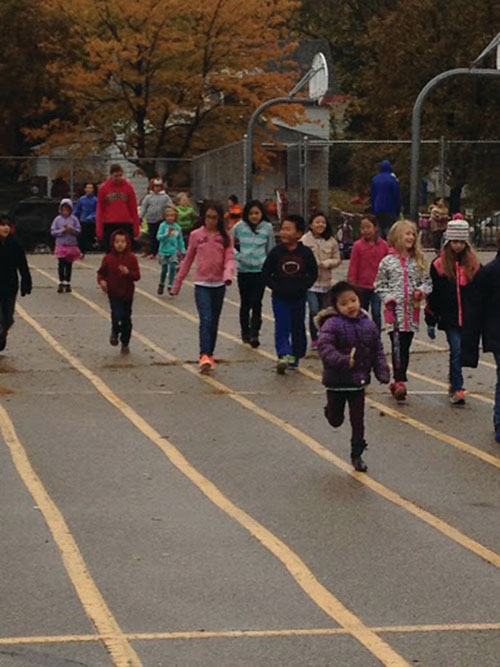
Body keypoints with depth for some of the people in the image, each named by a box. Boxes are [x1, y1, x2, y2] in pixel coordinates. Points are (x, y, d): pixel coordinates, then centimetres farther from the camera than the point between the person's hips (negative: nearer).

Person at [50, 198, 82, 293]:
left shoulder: (74, 219, 0)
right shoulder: (57, 219, 0)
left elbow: (78, 231, -2)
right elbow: (53, 231, -3)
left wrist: (71, 229, -19)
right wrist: (62, 231, -15)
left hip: (72, 245, 1)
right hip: (61, 245, -1)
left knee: (69, 264, 8)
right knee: (61, 264, -4)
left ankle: (68, 283, 16)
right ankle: (61, 283, 4)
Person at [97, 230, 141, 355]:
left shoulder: (131, 258, -4)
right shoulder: (108, 258, -3)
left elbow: (137, 276, -6)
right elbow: (101, 272, 6)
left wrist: (128, 272, -25)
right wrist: (101, 280, -14)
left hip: (127, 293, 1)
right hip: (114, 293, -1)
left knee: (126, 319, 9)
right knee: (117, 315, -19)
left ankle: (125, 343, 24)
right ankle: (115, 333, 13)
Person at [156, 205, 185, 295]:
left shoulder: (177, 227, 2)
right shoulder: (163, 225, -6)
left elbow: (180, 240, 11)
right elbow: (159, 237, -13)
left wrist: (183, 251, 11)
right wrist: (166, 234, -29)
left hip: (174, 251, 2)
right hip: (164, 251, -2)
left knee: (173, 268, -8)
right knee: (164, 269, 6)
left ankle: (170, 286, 1)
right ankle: (161, 284, 27)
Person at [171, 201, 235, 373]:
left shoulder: (225, 236, 1)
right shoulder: (196, 235, 1)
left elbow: (230, 258, -8)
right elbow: (188, 260, 8)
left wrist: (228, 274, -29)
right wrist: (177, 283, 11)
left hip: (219, 284, 2)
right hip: (202, 284, -2)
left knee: (214, 322, 11)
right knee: (205, 320, -16)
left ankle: (209, 355, 22)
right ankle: (204, 356, -23)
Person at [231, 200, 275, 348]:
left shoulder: (267, 227, 1)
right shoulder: (239, 227, -1)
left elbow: (271, 250, 9)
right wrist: (237, 255, -5)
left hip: (261, 270, -1)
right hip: (244, 270, 1)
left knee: (256, 303, -10)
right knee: (245, 303, 10)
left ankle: (254, 334, -11)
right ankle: (245, 332, 24)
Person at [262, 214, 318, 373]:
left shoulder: (305, 253, -4)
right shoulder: (276, 252, -5)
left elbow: (313, 274, 3)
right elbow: (266, 273, -2)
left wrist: (303, 286, -7)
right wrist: (276, 286, -9)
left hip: (298, 297, 1)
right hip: (280, 297, -1)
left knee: (298, 328, 9)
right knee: (282, 327, -10)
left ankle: (295, 356, 22)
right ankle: (283, 355, -19)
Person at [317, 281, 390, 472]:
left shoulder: (368, 325, 0)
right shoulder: (332, 324, -16)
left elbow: (378, 351, 7)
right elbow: (324, 346, -29)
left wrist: (382, 372, -4)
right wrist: (343, 361, -40)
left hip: (358, 381, 3)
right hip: (336, 382, -3)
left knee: (358, 420, 6)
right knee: (336, 420, 11)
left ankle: (357, 454, 18)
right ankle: (330, 409, 46)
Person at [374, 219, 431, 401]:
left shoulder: (418, 261, 10)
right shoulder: (387, 261, 1)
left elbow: (427, 282, 13)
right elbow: (379, 285, 5)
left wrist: (421, 291, -7)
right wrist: (388, 298, -9)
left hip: (412, 311, 3)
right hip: (395, 310, -3)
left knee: (405, 346, 7)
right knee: (397, 345, -15)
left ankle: (398, 381, 17)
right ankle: (399, 381, -20)